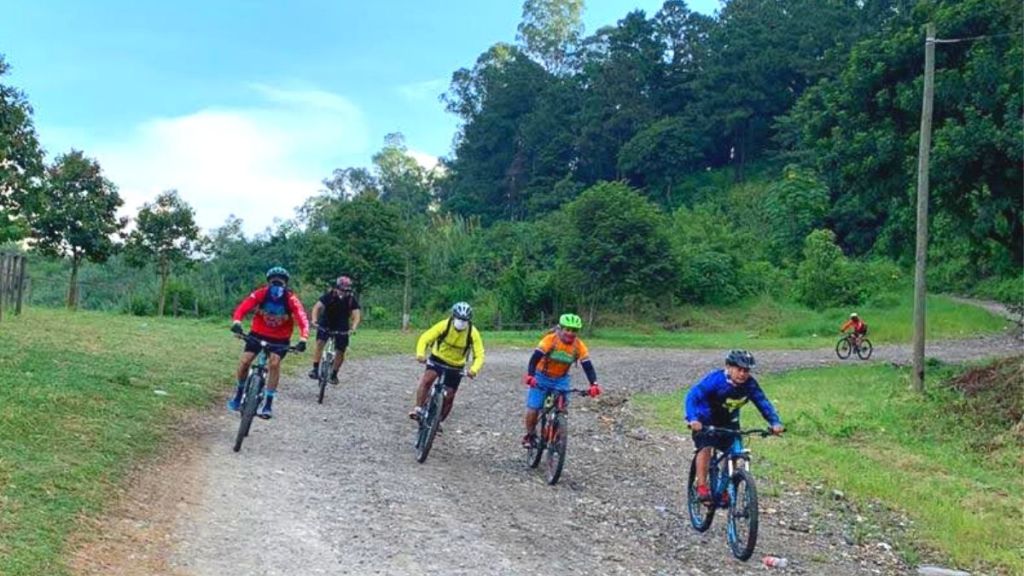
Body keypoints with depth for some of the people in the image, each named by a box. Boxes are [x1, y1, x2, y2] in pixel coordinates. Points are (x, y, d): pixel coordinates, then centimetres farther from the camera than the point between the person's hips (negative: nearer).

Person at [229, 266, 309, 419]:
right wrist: (236, 321, -52)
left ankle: (268, 405, -12)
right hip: (258, 333, 1)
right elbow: (243, 307, -31)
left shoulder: (291, 299, -24)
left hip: (280, 338, -1)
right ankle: (239, 395, 17)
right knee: (244, 361, -9)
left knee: (274, 363, -21)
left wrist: (303, 339, -50)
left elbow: (302, 318, -34)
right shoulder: (260, 294, -21)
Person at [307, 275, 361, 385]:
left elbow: (357, 314, -27)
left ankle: (334, 374, 16)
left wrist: (353, 328, -46)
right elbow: (317, 306, -32)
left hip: (342, 328, 1)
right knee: (320, 343, -24)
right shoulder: (329, 295, -20)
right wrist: (314, 320, -50)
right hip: (325, 324, -1)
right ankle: (315, 369, -19)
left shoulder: (351, 299, -17)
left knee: (340, 352, -4)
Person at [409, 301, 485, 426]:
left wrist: (474, 370, -39)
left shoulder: (473, 333, -19)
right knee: (426, 380, -30)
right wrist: (420, 354, -42)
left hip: (456, 366, 1)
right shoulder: (444, 325, -22)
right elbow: (425, 338, -23)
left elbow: (479, 355, -19)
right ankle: (418, 409, -25)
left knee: (449, 397, 2)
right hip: (437, 359, -1)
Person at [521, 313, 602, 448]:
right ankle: (530, 435, 16)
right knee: (533, 410, -9)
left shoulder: (579, 345, -15)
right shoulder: (550, 339, -24)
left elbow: (588, 366, -17)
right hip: (541, 377, -2)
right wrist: (530, 376, -46)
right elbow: (535, 358, -29)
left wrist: (594, 384, -33)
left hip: (561, 380, 2)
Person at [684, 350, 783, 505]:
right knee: (705, 447, -25)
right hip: (705, 421, -4)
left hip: (728, 422, 4)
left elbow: (763, 403, -15)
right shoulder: (715, 379, -30)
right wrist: (693, 419, -52)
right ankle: (701, 487, -19)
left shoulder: (750, 384, -17)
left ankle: (725, 491, 6)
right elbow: (692, 396, -37)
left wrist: (775, 423, -32)